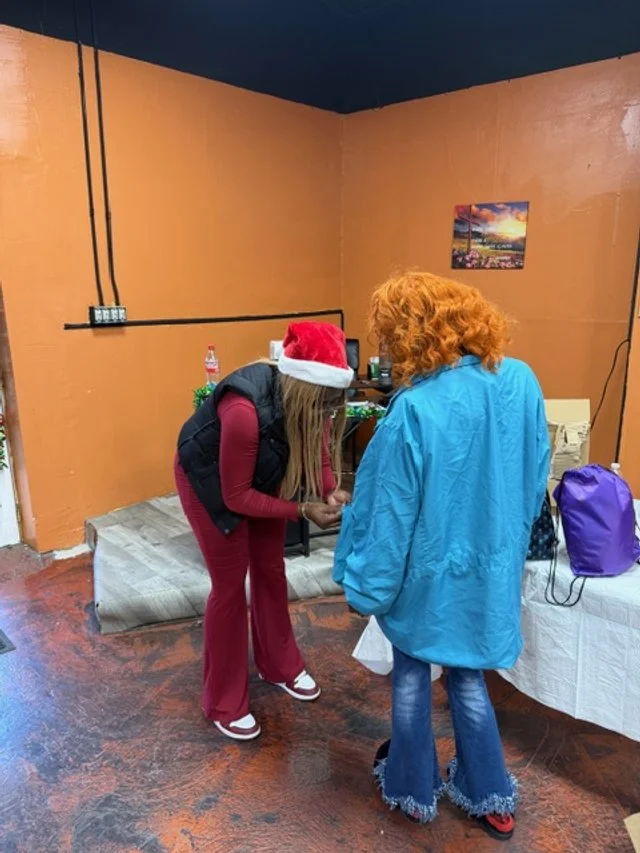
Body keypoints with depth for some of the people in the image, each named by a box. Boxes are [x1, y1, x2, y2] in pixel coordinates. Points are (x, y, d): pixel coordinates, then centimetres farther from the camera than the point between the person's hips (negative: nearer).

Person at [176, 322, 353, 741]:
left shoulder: (307, 398, -23)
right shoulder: (245, 410, -42)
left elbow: (317, 452, -7)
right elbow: (237, 496, -32)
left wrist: (332, 490, -25)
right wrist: (304, 510, -33)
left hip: (261, 473, 6)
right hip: (209, 478, -6)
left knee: (271, 569, 14)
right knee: (230, 583, 0)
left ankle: (279, 665, 37)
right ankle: (224, 703, 19)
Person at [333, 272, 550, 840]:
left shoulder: (414, 410, -27)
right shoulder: (522, 381, -10)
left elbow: (390, 511, -20)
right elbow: (535, 480, 2)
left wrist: (366, 588, -6)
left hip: (429, 571, -5)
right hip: (493, 566, 5)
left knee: (412, 675, 20)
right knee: (467, 675, 25)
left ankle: (414, 791, 42)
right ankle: (492, 799, 42)